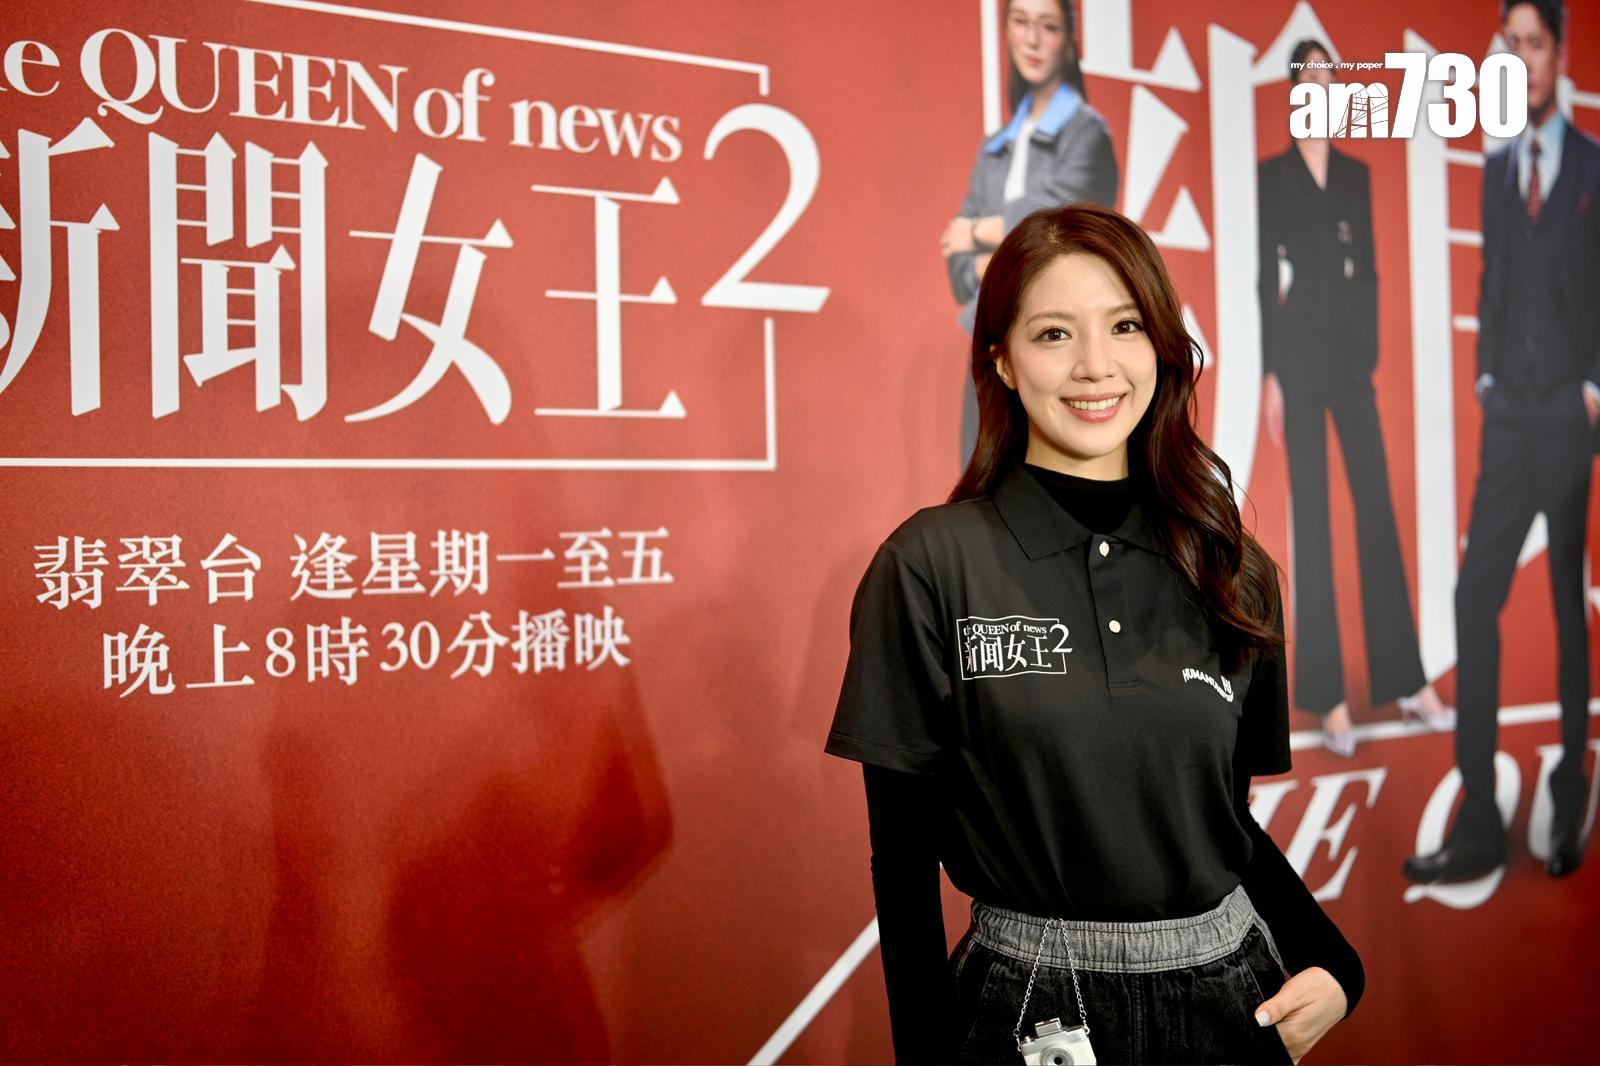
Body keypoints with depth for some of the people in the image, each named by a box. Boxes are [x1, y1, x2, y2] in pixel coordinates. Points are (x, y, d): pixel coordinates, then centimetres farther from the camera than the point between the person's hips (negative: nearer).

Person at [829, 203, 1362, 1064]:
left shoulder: (1236, 573, 1)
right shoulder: (929, 565, -11)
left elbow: (1227, 815, 10)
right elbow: (902, 850, -7)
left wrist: (1332, 966, -4)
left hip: (1231, 996, 4)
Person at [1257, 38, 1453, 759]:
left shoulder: (1358, 174, 15)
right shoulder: (1272, 174, 3)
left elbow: (1369, 269, 15)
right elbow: (1266, 276, -2)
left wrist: (1370, 353, 5)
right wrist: (1270, 374, -8)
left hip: (1352, 353, 4)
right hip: (1299, 353, -4)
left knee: (1378, 505, 2)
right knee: (1310, 514, -2)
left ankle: (1405, 680, 10)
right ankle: (1327, 696, 2)